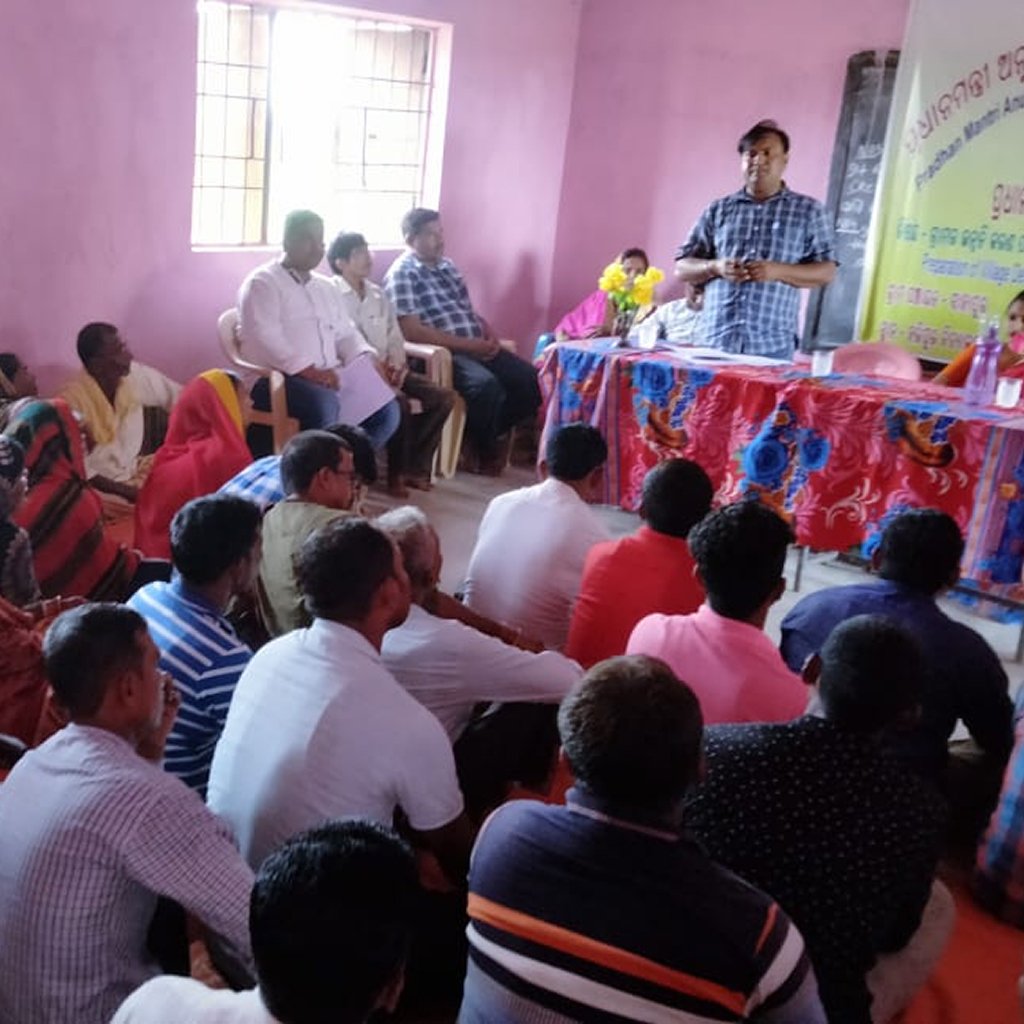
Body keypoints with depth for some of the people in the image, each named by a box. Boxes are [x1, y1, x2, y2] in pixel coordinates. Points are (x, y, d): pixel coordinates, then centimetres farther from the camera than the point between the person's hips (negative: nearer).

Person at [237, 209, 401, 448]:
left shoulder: (326, 287, 22)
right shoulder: (262, 283, -3)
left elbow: (345, 333, 23)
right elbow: (264, 339, -15)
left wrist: (367, 362, 1)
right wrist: (308, 370, -25)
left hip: (328, 377, 7)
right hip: (277, 377, -7)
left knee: (386, 408, -13)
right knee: (324, 407, -37)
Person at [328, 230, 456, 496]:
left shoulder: (378, 295, 20)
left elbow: (394, 336, 17)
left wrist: (396, 364, -4)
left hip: (388, 370, 7)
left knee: (444, 397, -10)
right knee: (398, 401, -33)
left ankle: (414, 466, -4)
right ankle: (397, 473, -14)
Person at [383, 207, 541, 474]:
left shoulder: (447, 266, 19)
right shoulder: (402, 274, -6)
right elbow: (411, 331, -17)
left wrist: (490, 336, 0)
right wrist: (467, 344, -18)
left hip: (478, 348, 8)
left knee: (528, 378, -9)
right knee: (486, 385, -33)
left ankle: (492, 434, 11)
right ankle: (486, 452, -7)